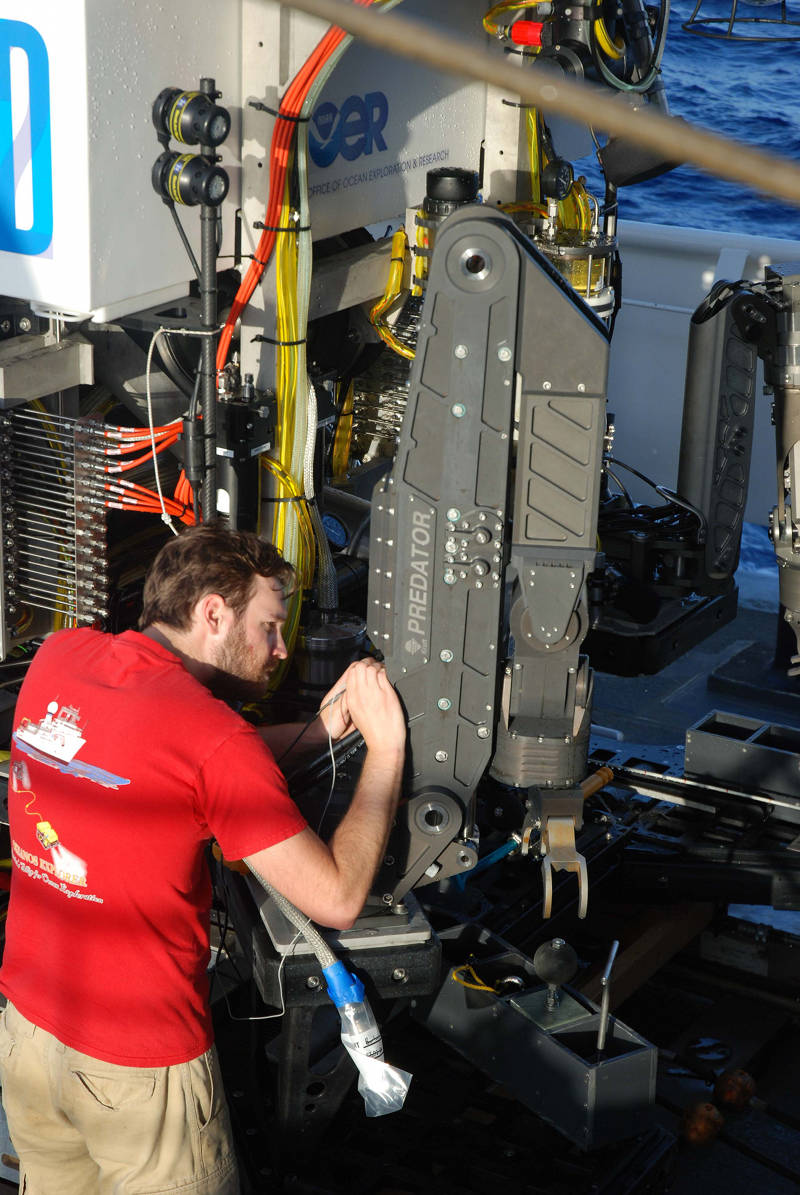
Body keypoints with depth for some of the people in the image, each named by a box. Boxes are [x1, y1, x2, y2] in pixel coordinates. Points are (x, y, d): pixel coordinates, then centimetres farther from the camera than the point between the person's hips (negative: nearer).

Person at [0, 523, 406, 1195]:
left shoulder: (57, 659, -2)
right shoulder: (214, 738, -22)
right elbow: (337, 899, -19)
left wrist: (314, 732, 7)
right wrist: (385, 746, -10)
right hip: (139, 1071, -7)